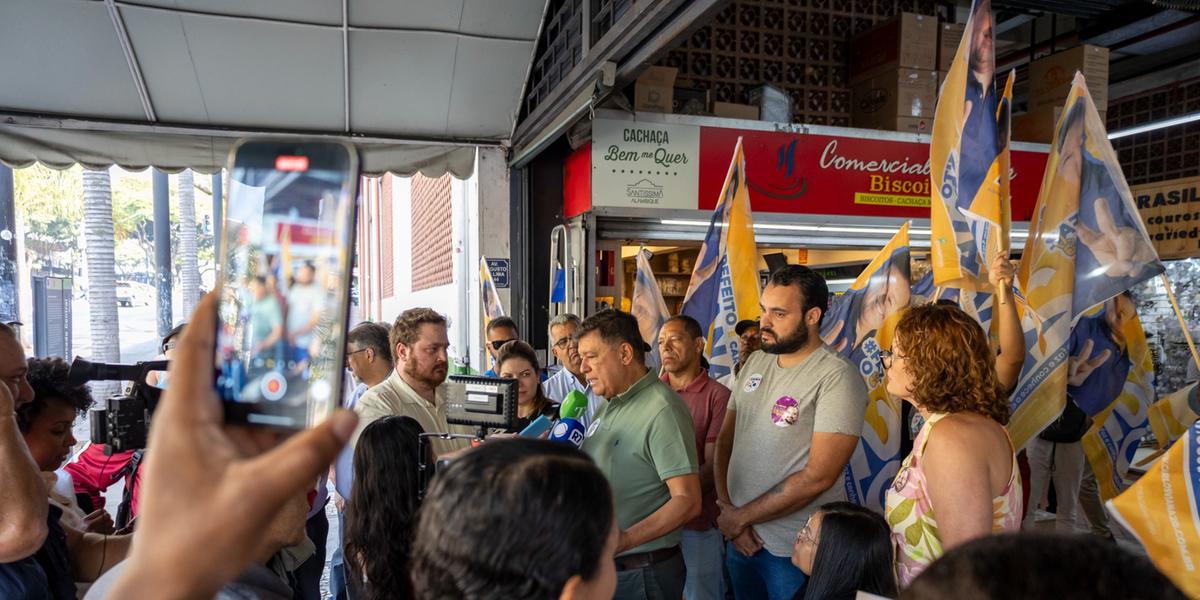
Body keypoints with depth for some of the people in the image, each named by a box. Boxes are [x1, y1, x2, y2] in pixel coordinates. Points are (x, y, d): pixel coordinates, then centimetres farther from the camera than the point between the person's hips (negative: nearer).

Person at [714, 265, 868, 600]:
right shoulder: (755, 363, 5)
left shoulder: (838, 378, -16)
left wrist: (741, 517, -13)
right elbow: (725, 441, 6)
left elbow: (818, 477, -21)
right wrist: (727, 509, -8)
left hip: (796, 549, -6)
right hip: (739, 538, 6)